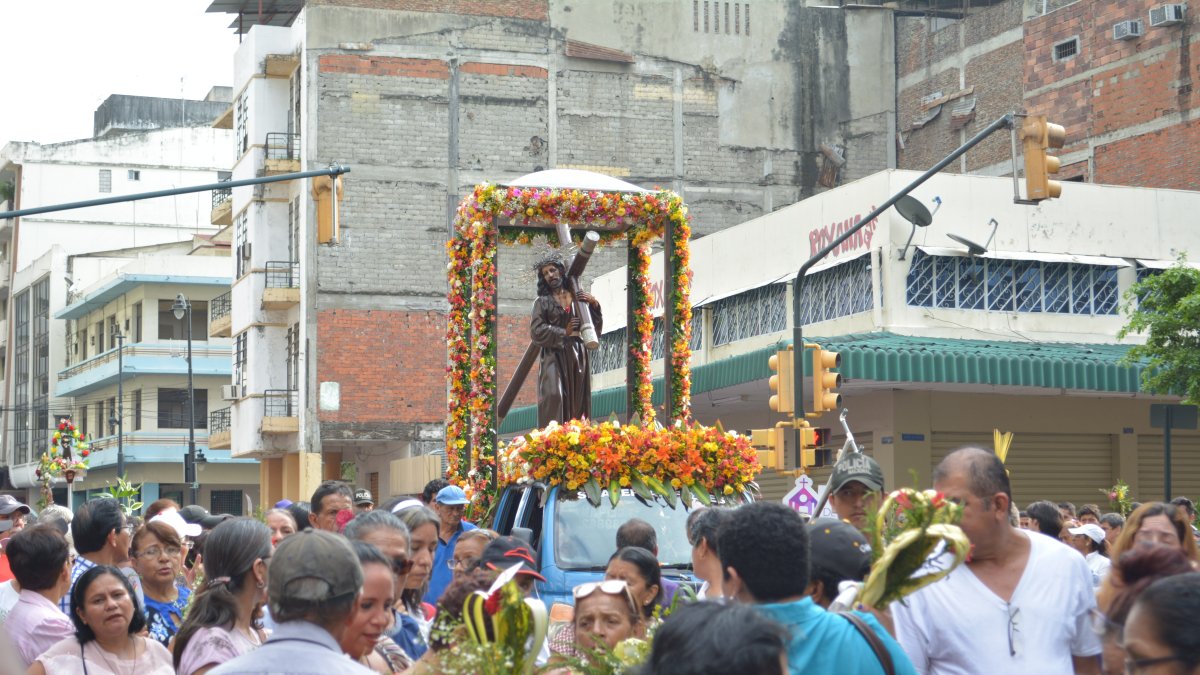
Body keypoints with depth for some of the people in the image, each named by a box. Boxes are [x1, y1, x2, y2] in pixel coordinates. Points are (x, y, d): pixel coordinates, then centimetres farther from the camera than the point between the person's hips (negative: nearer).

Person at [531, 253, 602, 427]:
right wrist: (564, 332, -6)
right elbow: (536, 332, -3)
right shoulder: (542, 302, 8)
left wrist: (594, 304, -3)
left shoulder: (579, 298, 14)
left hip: (579, 356, 3)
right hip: (554, 356, -3)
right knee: (553, 395, -18)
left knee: (578, 400, -2)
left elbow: (597, 328, 10)